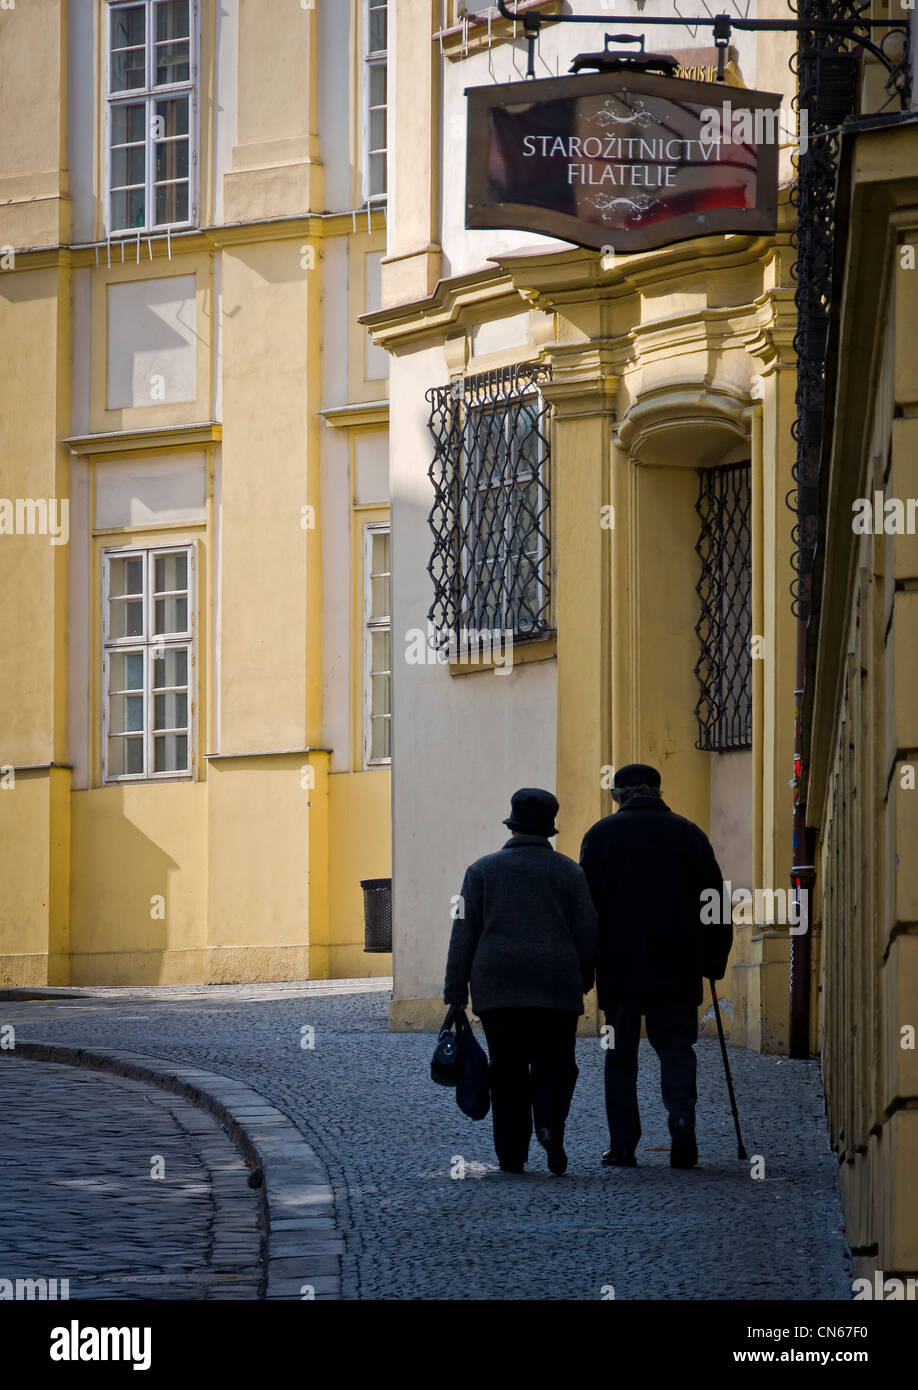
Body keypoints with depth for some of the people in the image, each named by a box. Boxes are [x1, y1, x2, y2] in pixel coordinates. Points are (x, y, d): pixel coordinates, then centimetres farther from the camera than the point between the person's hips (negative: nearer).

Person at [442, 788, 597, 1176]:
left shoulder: (482, 870, 6)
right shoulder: (569, 872, 5)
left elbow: (464, 933, 2)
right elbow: (587, 932, 3)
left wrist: (455, 994, 4)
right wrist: (584, 980, 18)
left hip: (496, 985, 1)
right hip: (555, 984, -1)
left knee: (507, 1070, 6)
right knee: (553, 1065, 4)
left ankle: (512, 1154, 4)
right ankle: (549, 1126, -23)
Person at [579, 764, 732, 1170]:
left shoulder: (602, 834, 2)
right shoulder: (688, 833, 7)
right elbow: (715, 905, 6)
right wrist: (713, 962, 11)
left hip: (619, 968, -1)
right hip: (677, 969, 1)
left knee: (620, 1056, 6)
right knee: (676, 1047, 7)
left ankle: (622, 1146, 3)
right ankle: (682, 1123, -15)